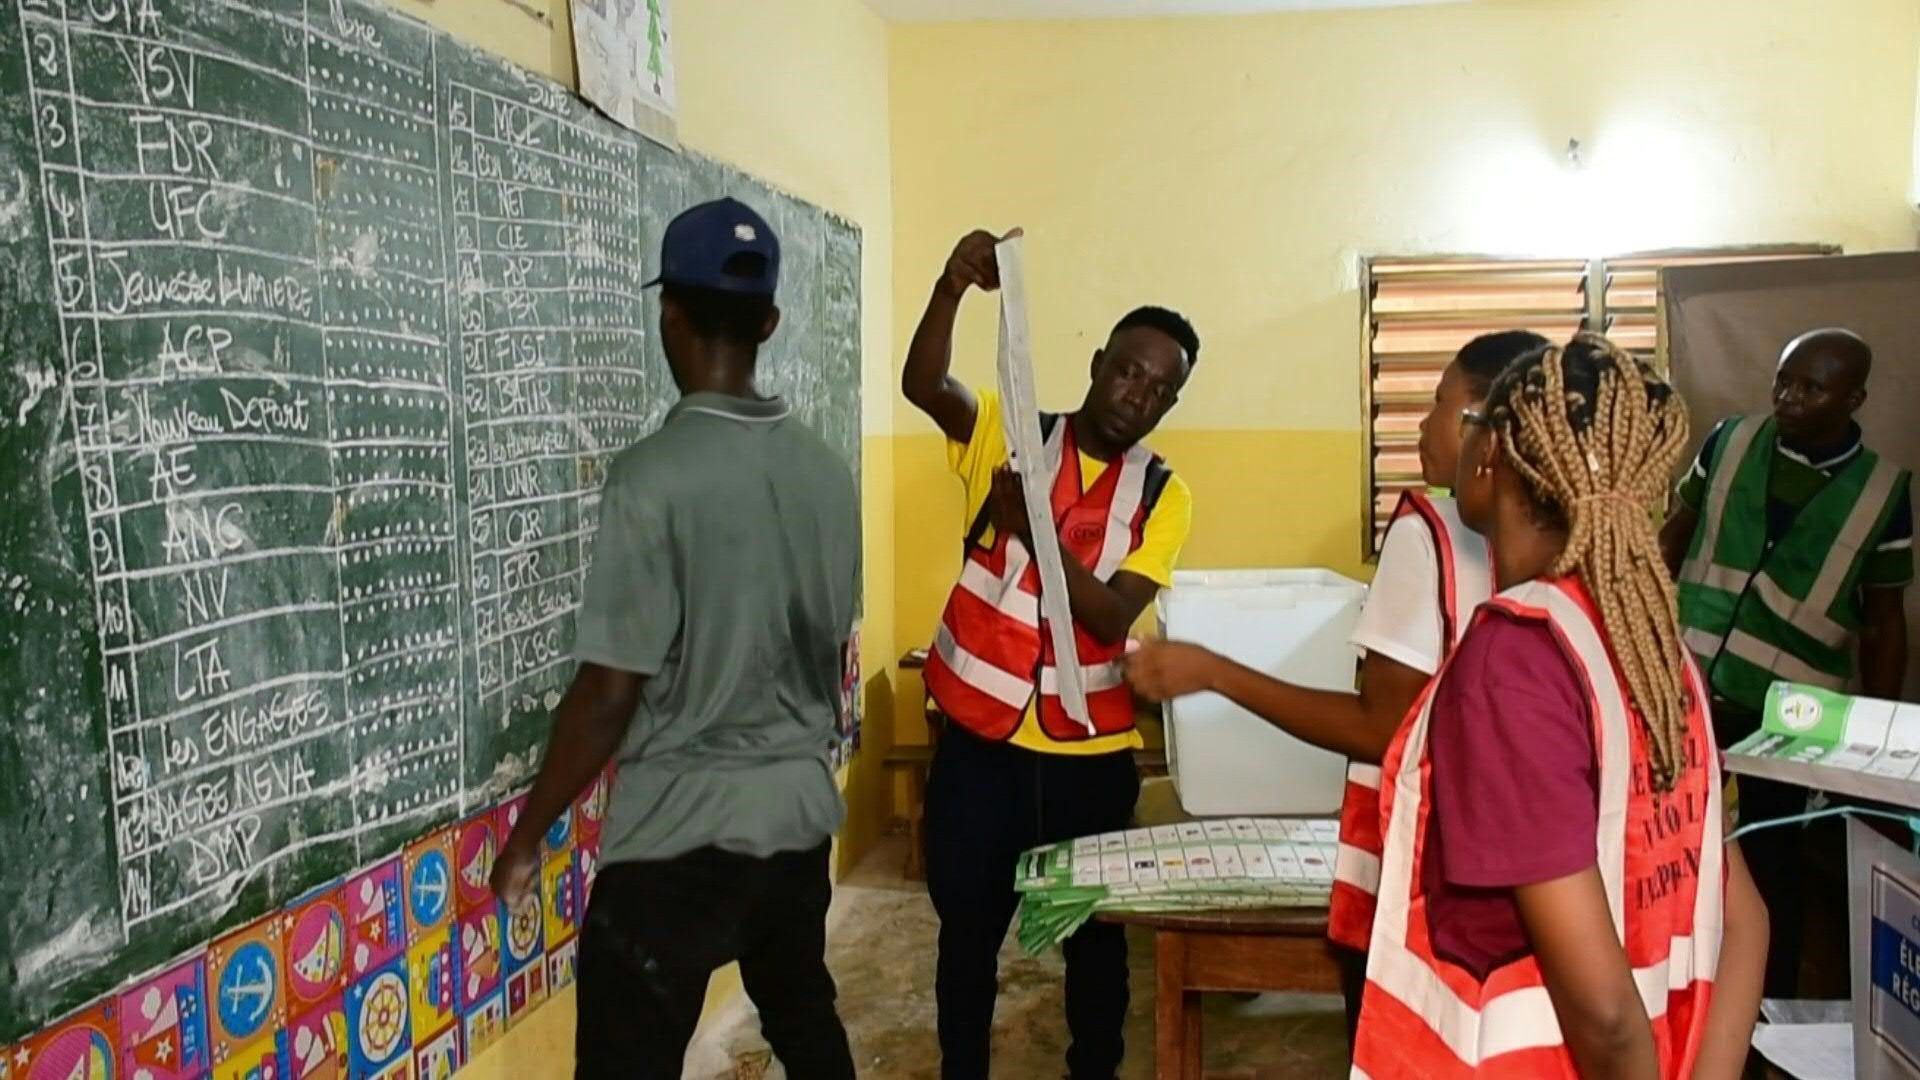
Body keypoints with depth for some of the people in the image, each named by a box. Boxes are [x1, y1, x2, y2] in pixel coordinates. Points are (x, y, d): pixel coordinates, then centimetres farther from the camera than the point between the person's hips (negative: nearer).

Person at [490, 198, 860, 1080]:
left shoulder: (653, 474, -18)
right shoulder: (825, 469, 1)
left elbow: (610, 693, -17)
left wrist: (528, 834, -4)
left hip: (679, 833, -7)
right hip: (802, 812, 7)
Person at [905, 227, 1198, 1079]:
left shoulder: (1163, 495, -2)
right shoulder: (1008, 434, -3)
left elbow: (1110, 617, -14)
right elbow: (923, 385, -22)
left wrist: (1033, 530, -28)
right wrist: (953, 285, -38)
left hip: (1091, 753, 1)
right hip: (979, 740, 0)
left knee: (1095, 934, 16)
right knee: (967, 931, 12)